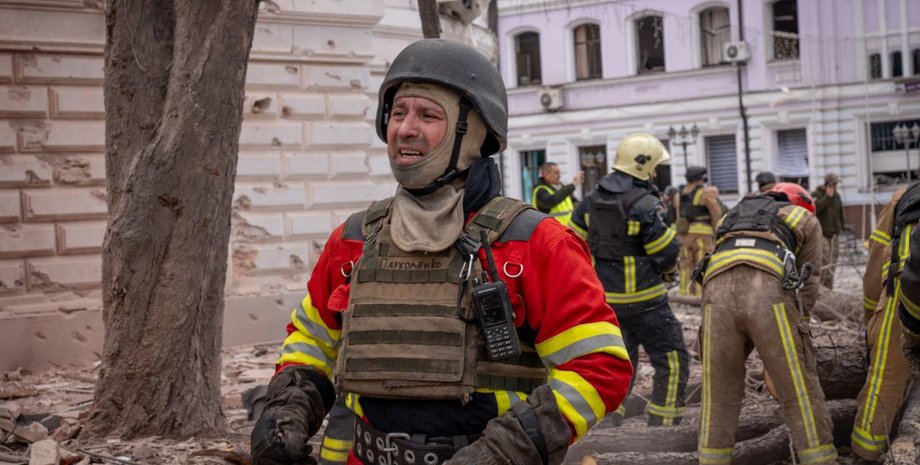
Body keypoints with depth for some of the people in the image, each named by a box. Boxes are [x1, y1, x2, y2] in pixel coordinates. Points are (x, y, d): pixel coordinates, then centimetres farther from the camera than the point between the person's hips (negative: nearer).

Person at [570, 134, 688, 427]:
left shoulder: (592, 201, 2)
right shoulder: (645, 205, -18)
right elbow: (668, 254, -13)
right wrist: (668, 268, 10)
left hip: (606, 297, 7)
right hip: (642, 298, -7)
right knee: (672, 360, 4)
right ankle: (662, 425, 4)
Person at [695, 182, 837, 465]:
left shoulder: (734, 215, 41)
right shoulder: (806, 219, 31)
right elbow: (808, 286, 25)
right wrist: (795, 326, 34)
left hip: (717, 289, 3)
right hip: (769, 289, -3)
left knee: (719, 393, 14)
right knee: (799, 391, 6)